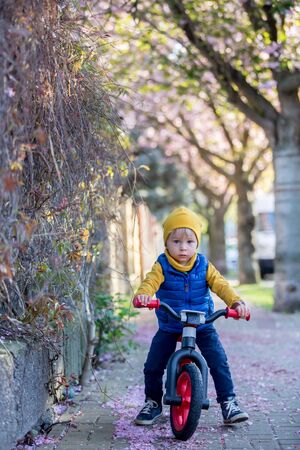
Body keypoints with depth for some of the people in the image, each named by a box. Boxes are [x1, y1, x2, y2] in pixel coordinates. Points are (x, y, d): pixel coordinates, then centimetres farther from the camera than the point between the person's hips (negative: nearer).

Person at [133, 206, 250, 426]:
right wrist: (142, 295, -51)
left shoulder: (204, 266, -4)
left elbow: (220, 284, -14)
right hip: (169, 327, 0)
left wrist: (236, 302, -33)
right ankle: (153, 403, 19)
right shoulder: (162, 266, -10)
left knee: (219, 362, -11)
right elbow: (150, 282, -28)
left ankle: (229, 403, 2)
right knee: (153, 367, -3)